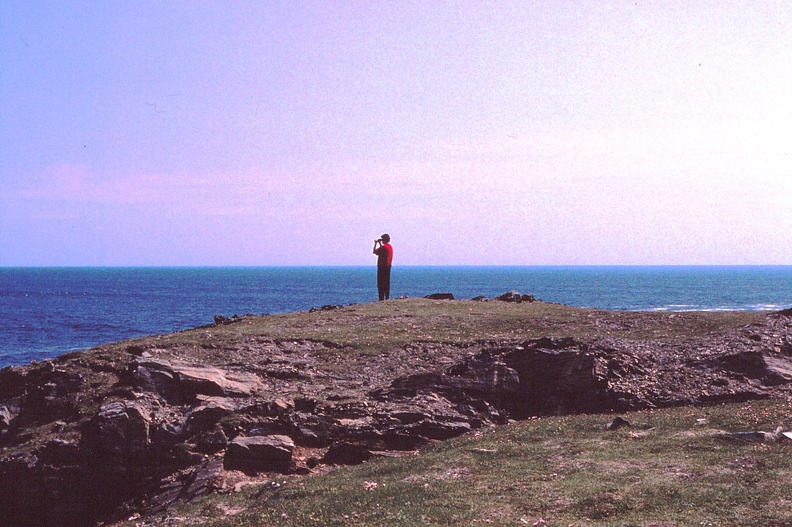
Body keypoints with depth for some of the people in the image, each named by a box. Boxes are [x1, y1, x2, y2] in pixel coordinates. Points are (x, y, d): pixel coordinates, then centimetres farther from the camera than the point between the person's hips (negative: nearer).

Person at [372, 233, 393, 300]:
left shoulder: (383, 247, -15)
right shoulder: (390, 247, 13)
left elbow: (375, 252, -12)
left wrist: (376, 243, -2)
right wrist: (380, 243, 24)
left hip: (382, 266, -9)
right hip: (388, 266, 9)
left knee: (381, 283, -7)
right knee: (387, 283, 12)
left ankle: (381, 299, -11)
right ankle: (387, 298, 13)